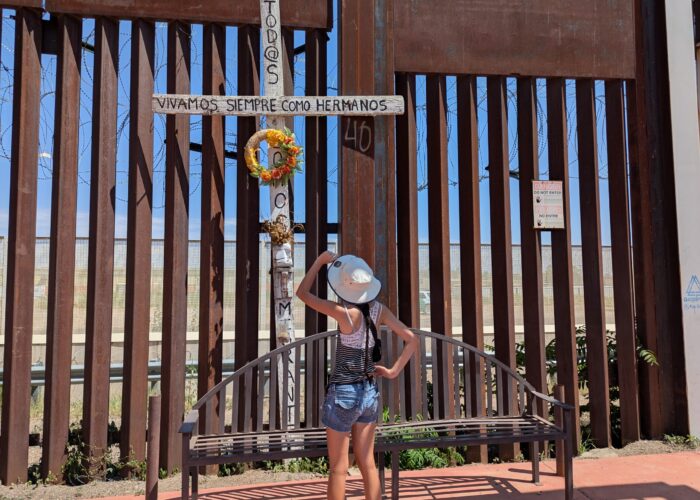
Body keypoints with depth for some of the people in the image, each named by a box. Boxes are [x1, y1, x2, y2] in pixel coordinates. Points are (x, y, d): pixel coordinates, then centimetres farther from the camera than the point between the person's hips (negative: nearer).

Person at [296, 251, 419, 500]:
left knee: (338, 469, 8)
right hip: (370, 392, 6)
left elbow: (302, 293, -13)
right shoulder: (379, 310, -5)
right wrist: (393, 371, -1)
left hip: (343, 394, -6)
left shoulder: (347, 313, -22)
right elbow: (412, 340, -3)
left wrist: (321, 260, -7)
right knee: (367, 464, 17)